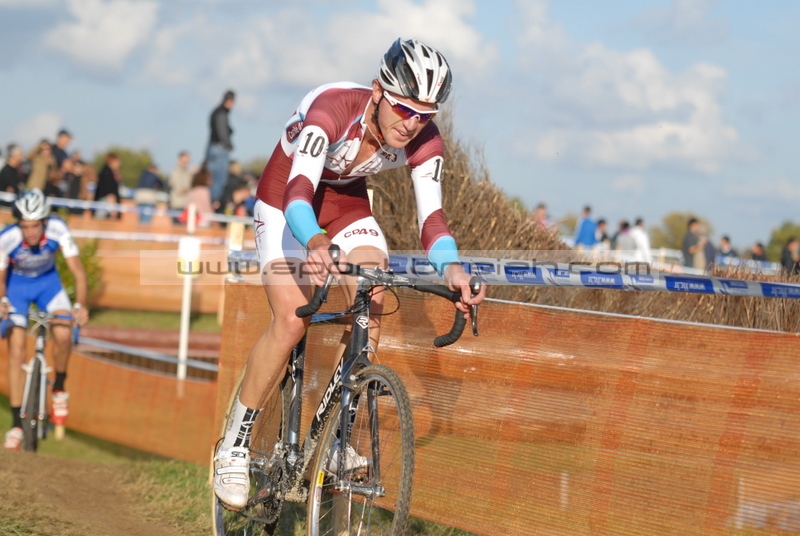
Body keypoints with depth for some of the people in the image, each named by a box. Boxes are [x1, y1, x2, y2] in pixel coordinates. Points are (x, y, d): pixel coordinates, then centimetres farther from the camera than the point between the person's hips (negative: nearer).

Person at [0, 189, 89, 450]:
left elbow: (77, 270, -27)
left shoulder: (57, 229, -31)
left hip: (47, 281, 1)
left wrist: (80, 305, -41)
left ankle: (59, 389, 4)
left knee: (63, 334, -24)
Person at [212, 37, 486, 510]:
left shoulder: (425, 143, -22)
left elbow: (431, 217, -26)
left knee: (372, 306, -18)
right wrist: (316, 243, -66)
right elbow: (298, 192, -46)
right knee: (292, 319, -21)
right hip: (287, 202, -5)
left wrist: (452, 267, -47)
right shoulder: (332, 110, -36)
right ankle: (235, 447, -8)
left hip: (346, 203, 5)